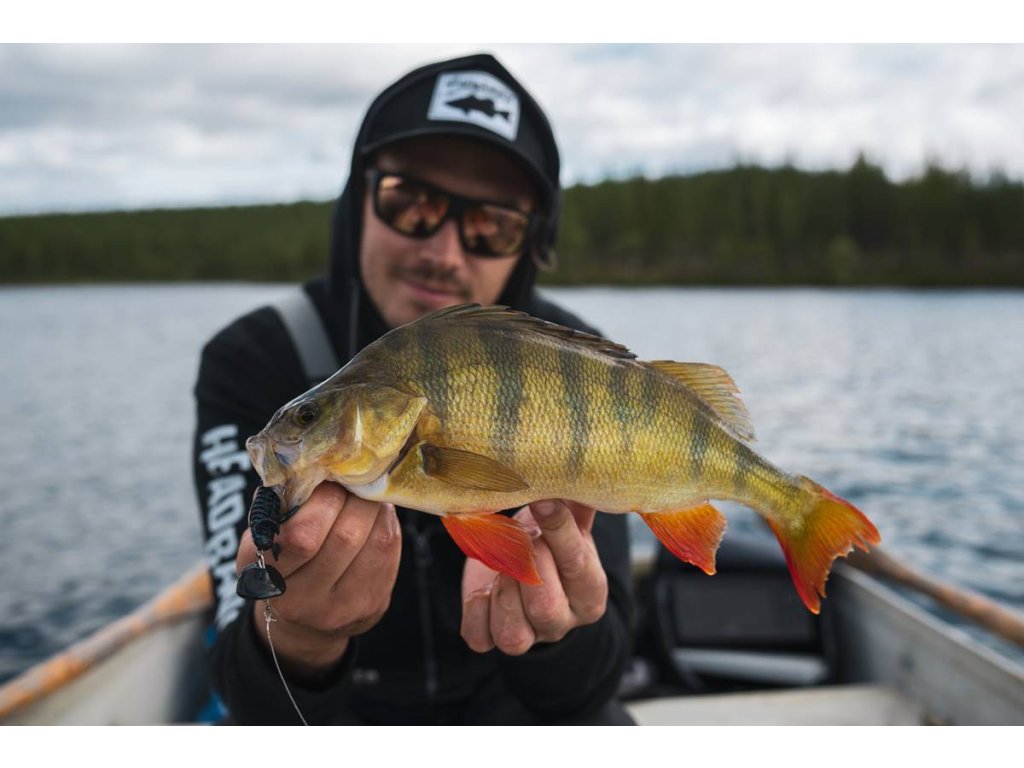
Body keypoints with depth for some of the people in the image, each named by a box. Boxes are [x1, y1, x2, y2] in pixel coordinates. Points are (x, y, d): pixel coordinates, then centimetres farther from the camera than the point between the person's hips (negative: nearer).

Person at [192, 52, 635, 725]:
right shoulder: (253, 364, -17)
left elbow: (590, 679, -20)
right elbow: (257, 703, -24)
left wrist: (552, 630, -41)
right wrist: (295, 645, -44)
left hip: (503, 700, 2)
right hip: (342, 711, -1)